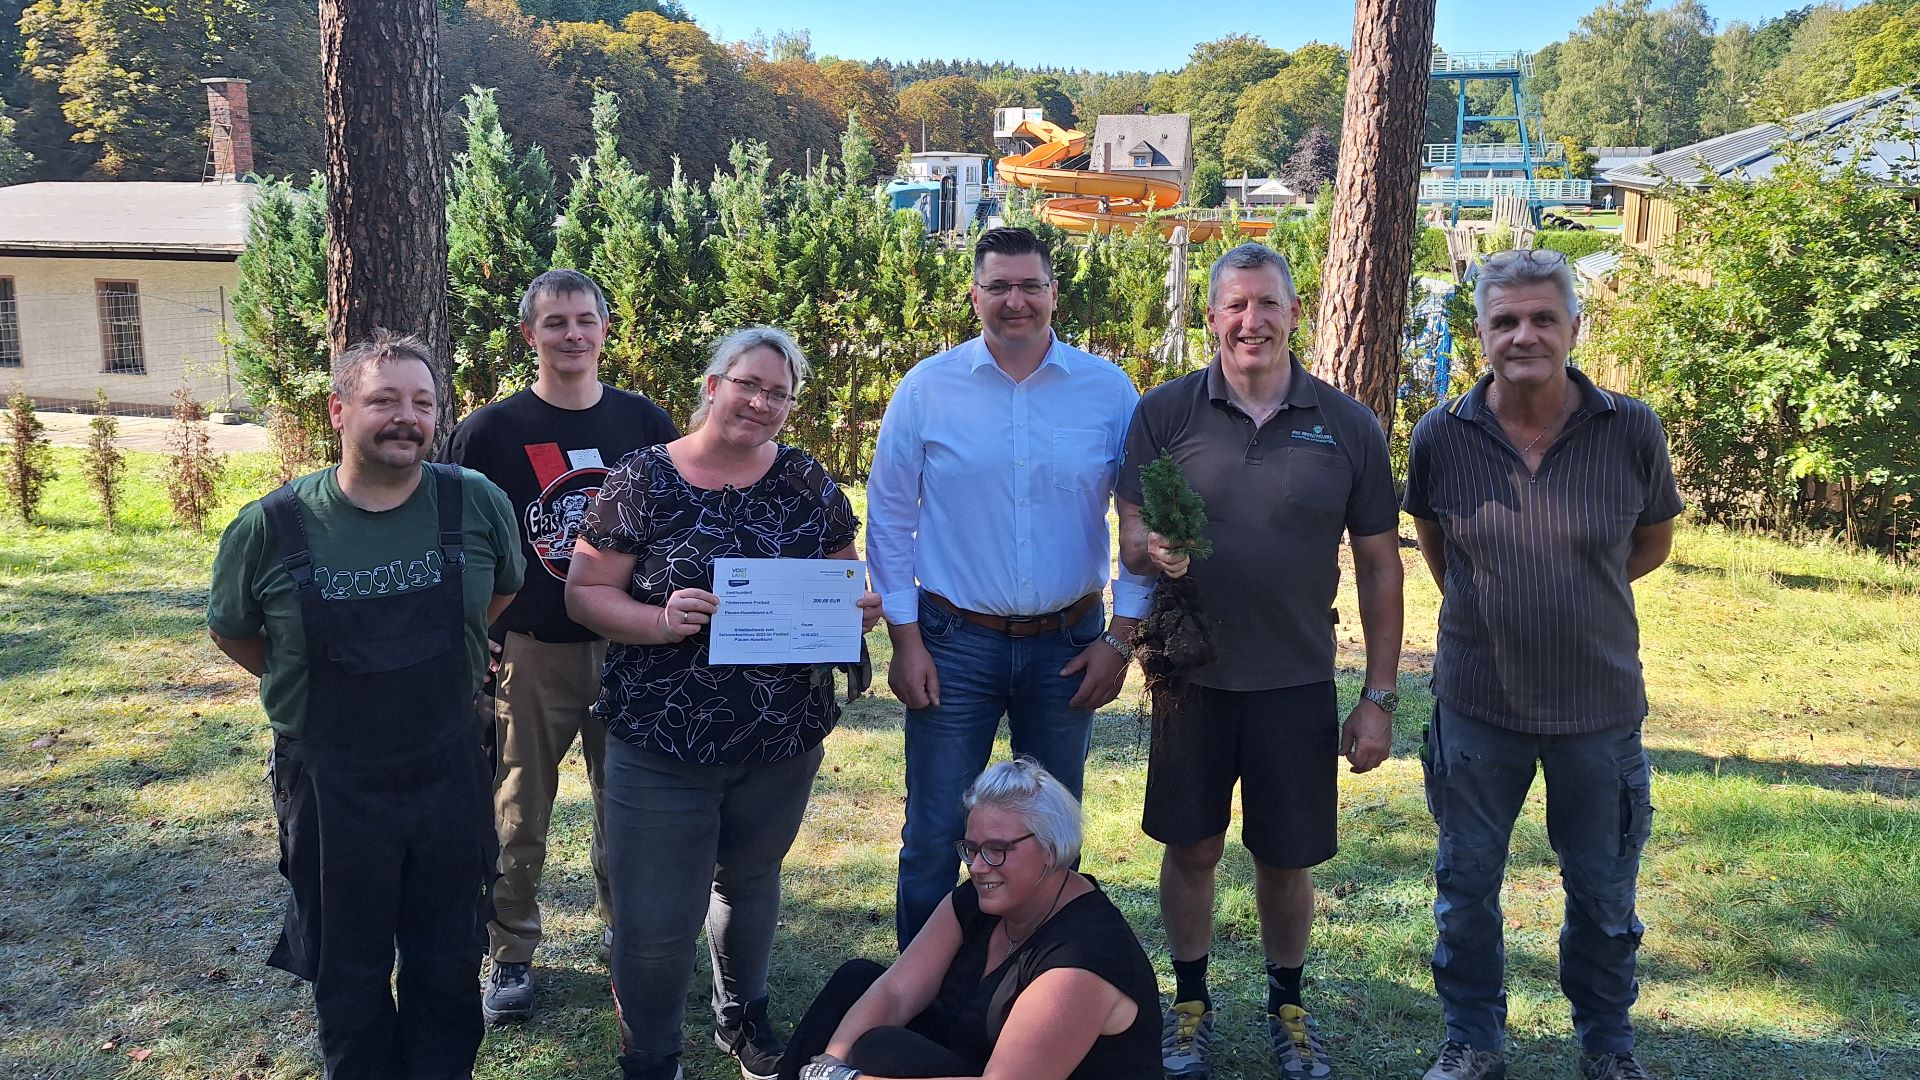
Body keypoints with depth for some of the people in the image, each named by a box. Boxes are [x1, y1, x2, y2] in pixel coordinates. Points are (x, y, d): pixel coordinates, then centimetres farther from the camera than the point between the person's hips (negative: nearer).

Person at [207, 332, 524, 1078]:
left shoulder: (476, 503, -11)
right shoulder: (271, 527, -13)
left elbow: (504, 591, 9)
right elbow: (231, 631, 6)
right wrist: (306, 688, 6)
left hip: (450, 772, 1)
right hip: (331, 785, -1)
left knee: (448, 968, 18)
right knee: (348, 977, 17)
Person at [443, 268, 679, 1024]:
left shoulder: (644, 423, 2)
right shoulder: (490, 431, -4)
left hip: (628, 645, 2)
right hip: (530, 651, -2)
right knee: (519, 816, 7)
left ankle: (622, 923, 34)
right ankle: (510, 955, 23)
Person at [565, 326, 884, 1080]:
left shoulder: (807, 482, 2)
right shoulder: (642, 480, -7)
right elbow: (585, 593, -6)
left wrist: (857, 611, -13)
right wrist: (659, 622, -24)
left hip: (784, 742, 3)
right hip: (662, 747, -3)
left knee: (750, 883, 24)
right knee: (655, 923, 2)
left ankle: (742, 1017, 48)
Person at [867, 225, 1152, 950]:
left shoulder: (1109, 390, -2)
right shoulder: (927, 387, -3)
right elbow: (890, 518, 0)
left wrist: (1121, 638, -2)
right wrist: (905, 640, -4)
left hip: (1068, 645, 1)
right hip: (954, 644, -1)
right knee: (933, 837, 4)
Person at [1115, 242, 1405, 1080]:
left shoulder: (1348, 426, -2)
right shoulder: (1164, 413, -4)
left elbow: (1379, 566, 2)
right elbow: (1131, 542, -2)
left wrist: (1380, 698, 0)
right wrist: (1155, 550, -27)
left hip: (1297, 684, 0)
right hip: (1192, 676, 0)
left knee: (1286, 860, 11)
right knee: (1191, 848, 11)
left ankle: (1287, 1006, 35)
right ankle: (1191, 1001, 32)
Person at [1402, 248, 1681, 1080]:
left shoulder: (1632, 431, -11)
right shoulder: (1442, 435, -9)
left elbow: (1652, 542, 6)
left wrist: (1575, 594, 8)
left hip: (1600, 704, 0)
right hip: (1478, 702, 0)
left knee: (1602, 889, 16)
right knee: (1467, 885, 13)